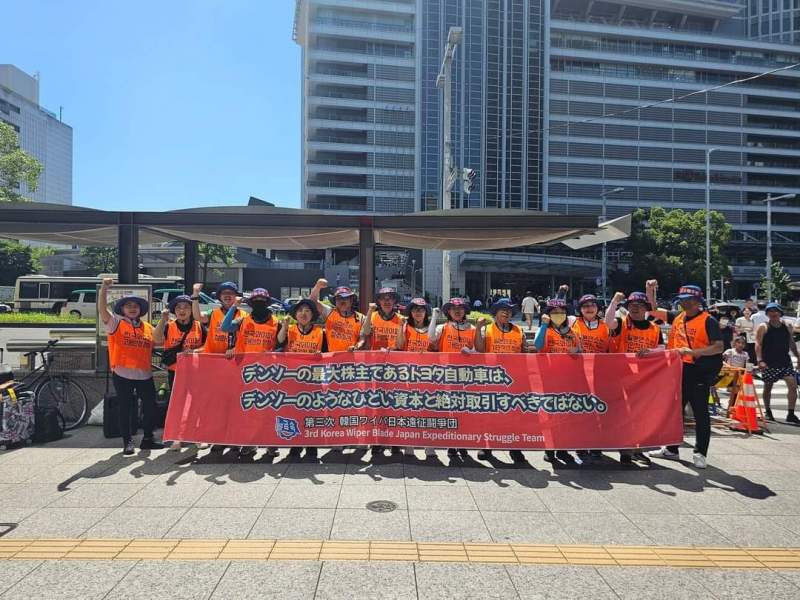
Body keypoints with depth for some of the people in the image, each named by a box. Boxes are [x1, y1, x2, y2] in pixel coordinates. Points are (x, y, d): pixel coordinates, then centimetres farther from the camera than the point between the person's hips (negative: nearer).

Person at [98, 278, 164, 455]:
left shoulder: (148, 327, 13)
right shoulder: (116, 323, 0)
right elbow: (102, 309, -15)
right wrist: (104, 288, -27)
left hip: (145, 374, 4)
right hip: (123, 374, -4)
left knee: (150, 406, 8)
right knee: (125, 409, 5)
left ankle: (148, 439, 22)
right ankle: (127, 442, 15)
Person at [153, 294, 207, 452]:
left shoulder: (199, 326, 2)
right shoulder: (168, 326, 2)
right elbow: (157, 340, -15)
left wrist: (195, 351, -16)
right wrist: (163, 319, -20)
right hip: (175, 371, 0)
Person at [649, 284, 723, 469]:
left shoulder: (708, 321, -9)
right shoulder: (677, 317, 10)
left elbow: (718, 347, -17)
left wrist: (692, 351, -27)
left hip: (699, 371, -7)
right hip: (678, 370, 7)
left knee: (700, 413, 2)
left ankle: (700, 453, 10)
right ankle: (671, 449, 26)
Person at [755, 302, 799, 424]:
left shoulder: (787, 326, 8)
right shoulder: (763, 327, -5)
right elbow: (758, 344, -10)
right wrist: (760, 360, -20)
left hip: (785, 361, 3)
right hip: (769, 363, -3)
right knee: (768, 387, 9)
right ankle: (767, 412, 25)